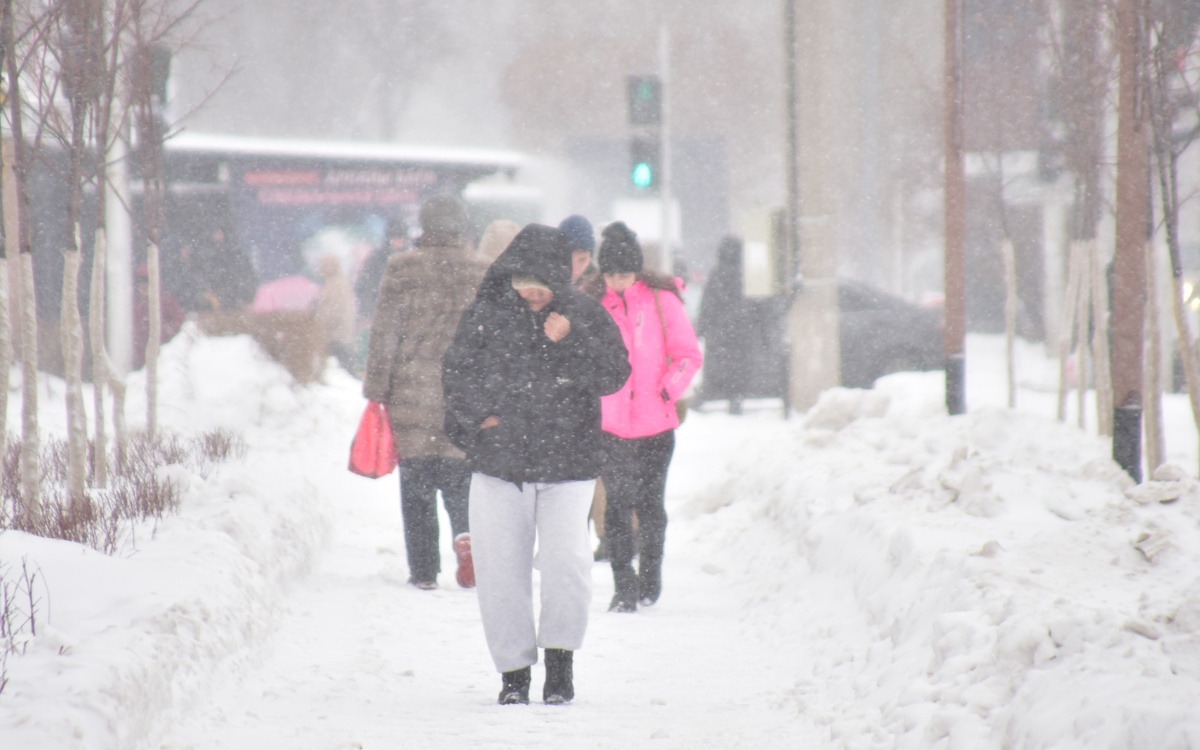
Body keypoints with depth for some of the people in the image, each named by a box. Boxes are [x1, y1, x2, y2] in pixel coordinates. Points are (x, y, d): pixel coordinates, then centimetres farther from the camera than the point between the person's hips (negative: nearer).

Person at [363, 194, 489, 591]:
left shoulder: (402, 270, -3)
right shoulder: (485, 272, 2)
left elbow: (384, 335, -2)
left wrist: (375, 393, 3)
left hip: (413, 393, -1)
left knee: (416, 486, 7)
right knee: (459, 479, 7)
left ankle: (423, 570, 8)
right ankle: (466, 534, -22)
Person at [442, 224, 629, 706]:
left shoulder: (584, 315, 1)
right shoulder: (486, 317, 2)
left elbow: (615, 376, -6)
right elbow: (456, 373, 9)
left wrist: (571, 340, -19)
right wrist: (481, 413, -7)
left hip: (567, 466, -1)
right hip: (497, 466, 1)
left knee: (566, 560, -16)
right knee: (501, 570, 2)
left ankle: (560, 656, 4)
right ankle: (514, 670, 15)